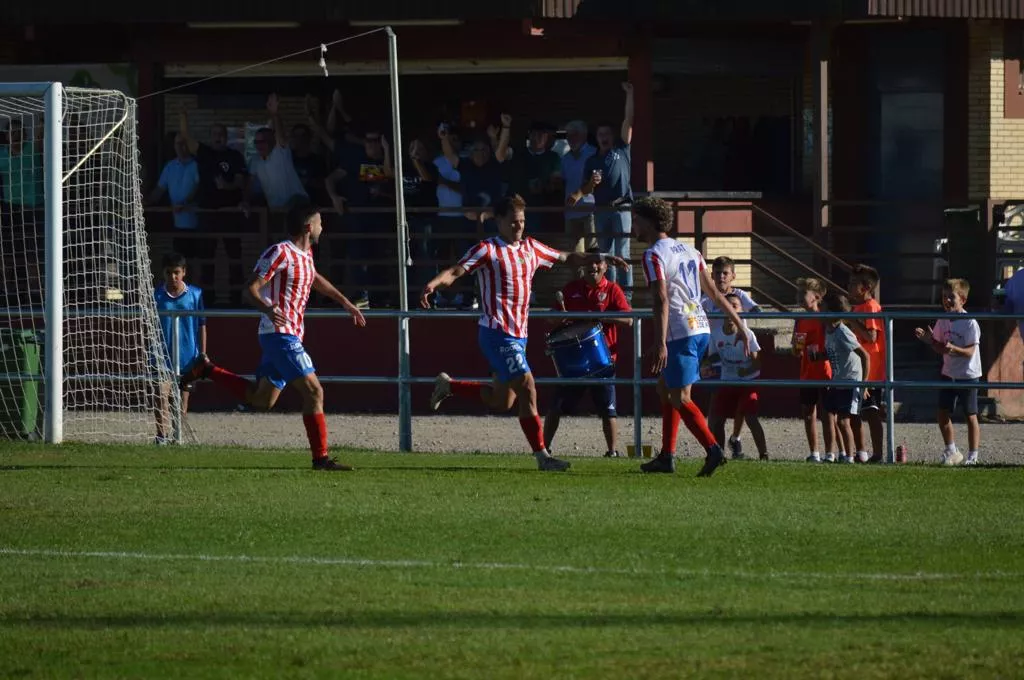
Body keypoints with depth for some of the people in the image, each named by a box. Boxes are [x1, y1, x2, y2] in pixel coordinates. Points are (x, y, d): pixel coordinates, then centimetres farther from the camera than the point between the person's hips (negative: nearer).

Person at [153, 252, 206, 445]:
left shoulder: (195, 294, 1)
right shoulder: (157, 295, 0)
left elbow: (201, 325, 6)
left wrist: (203, 353, 3)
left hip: (187, 355, 1)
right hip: (163, 355, -1)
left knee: (183, 396, 8)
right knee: (162, 394, -13)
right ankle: (161, 435, -20)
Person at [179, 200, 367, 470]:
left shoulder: (305, 254, 15)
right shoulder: (280, 253, -13)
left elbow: (315, 279, 38)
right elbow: (250, 289, -17)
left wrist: (345, 302, 38)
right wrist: (268, 309, -36)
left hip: (290, 334, 10)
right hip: (281, 334, -10)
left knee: (260, 401, 15)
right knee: (313, 391, -14)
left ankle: (207, 369, 25)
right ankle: (321, 457, -12)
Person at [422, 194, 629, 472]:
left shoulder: (531, 248, 13)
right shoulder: (488, 250, -7)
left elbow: (567, 258, 25)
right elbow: (455, 272, -15)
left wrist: (601, 258, 18)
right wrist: (433, 284, -34)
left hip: (518, 334, 8)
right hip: (497, 333, -8)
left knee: (501, 402, 12)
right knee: (527, 388, -14)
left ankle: (448, 386, 32)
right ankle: (542, 455, -10)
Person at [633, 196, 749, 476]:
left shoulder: (653, 255, -8)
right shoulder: (688, 250, 17)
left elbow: (661, 299, -20)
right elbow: (714, 292, 17)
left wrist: (660, 343, -26)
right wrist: (740, 325, 20)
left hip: (679, 332, -9)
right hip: (700, 328, 9)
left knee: (679, 398, -7)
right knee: (665, 388, 19)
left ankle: (713, 450, -22)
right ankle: (666, 456, 18)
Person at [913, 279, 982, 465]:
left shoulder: (969, 323, -15)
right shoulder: (943, 321, 4)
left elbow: (970, 351, -19)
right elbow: (940, 348, 9)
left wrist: (954, 349, -37)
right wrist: (929, 340, -10)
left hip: (968, 376, -6)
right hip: (949, 374, 6)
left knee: (970, 415, 2)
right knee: (943, 414, 6)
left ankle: (973, 455, 9)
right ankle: (951, 452, 22)